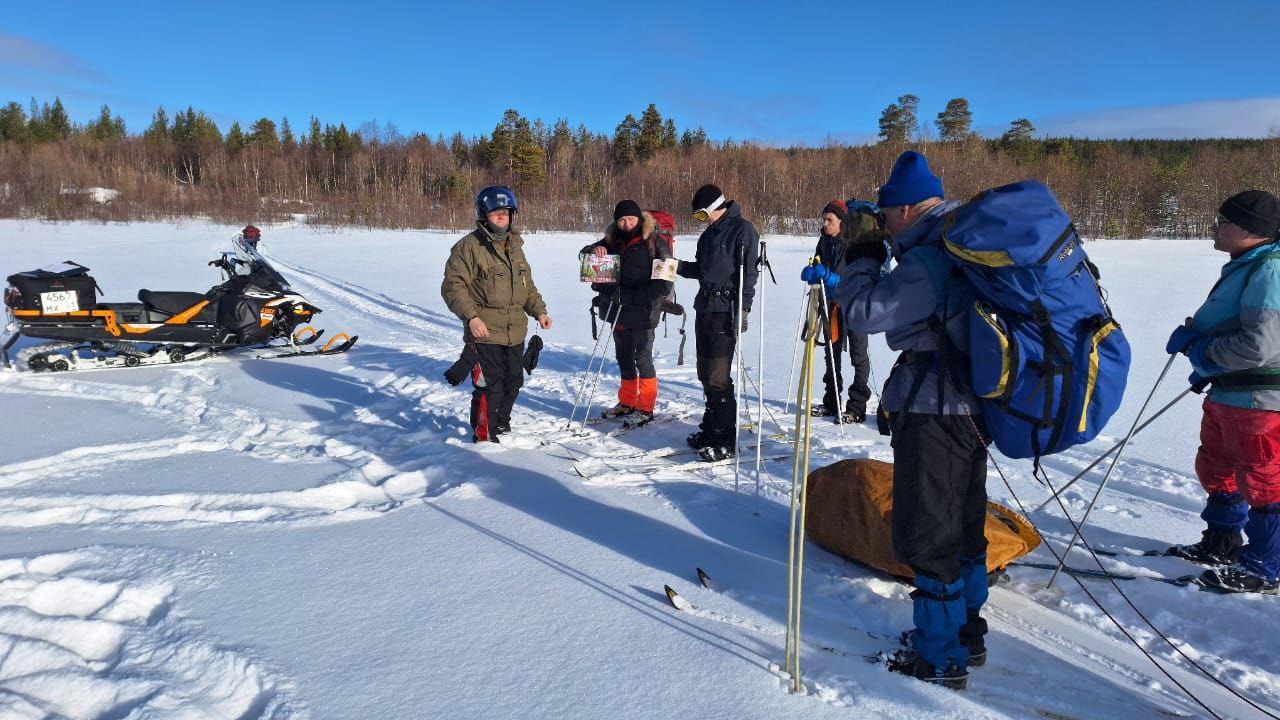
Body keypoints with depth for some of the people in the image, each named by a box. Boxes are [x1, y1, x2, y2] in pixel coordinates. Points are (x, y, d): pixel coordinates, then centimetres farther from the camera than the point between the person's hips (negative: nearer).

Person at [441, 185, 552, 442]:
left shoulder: (515, 246, 15)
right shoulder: (469, 247, -9)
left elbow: (527, 284, 22)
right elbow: (452, 286, -12)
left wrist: (539, 310, 9)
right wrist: (471, 316, -23)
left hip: (515, 333, 7)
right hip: (485, 333, -7)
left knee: (513, 382, 17)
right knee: (490, 387, -5)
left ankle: (501, 426, 37)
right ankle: (484, 436, 11)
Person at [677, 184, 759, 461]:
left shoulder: (742, 229, -7)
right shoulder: (708, 234, 18)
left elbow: (749, 272, -12)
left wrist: (742, 310, -18)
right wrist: (680, 266, 7)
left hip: (726, 311, -8)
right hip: (705, 307, 8)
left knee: (718, 376, -11)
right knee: (706, 373, 12)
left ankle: (726, 439, -4)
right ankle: (711, 428, 23)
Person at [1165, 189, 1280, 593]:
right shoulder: (1246, 266, 13)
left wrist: (1204, 351, -14)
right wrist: (1195, 335, 8)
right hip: (1228, 393, 11)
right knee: (1215, 468, 21)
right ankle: (1220, 545, 37)